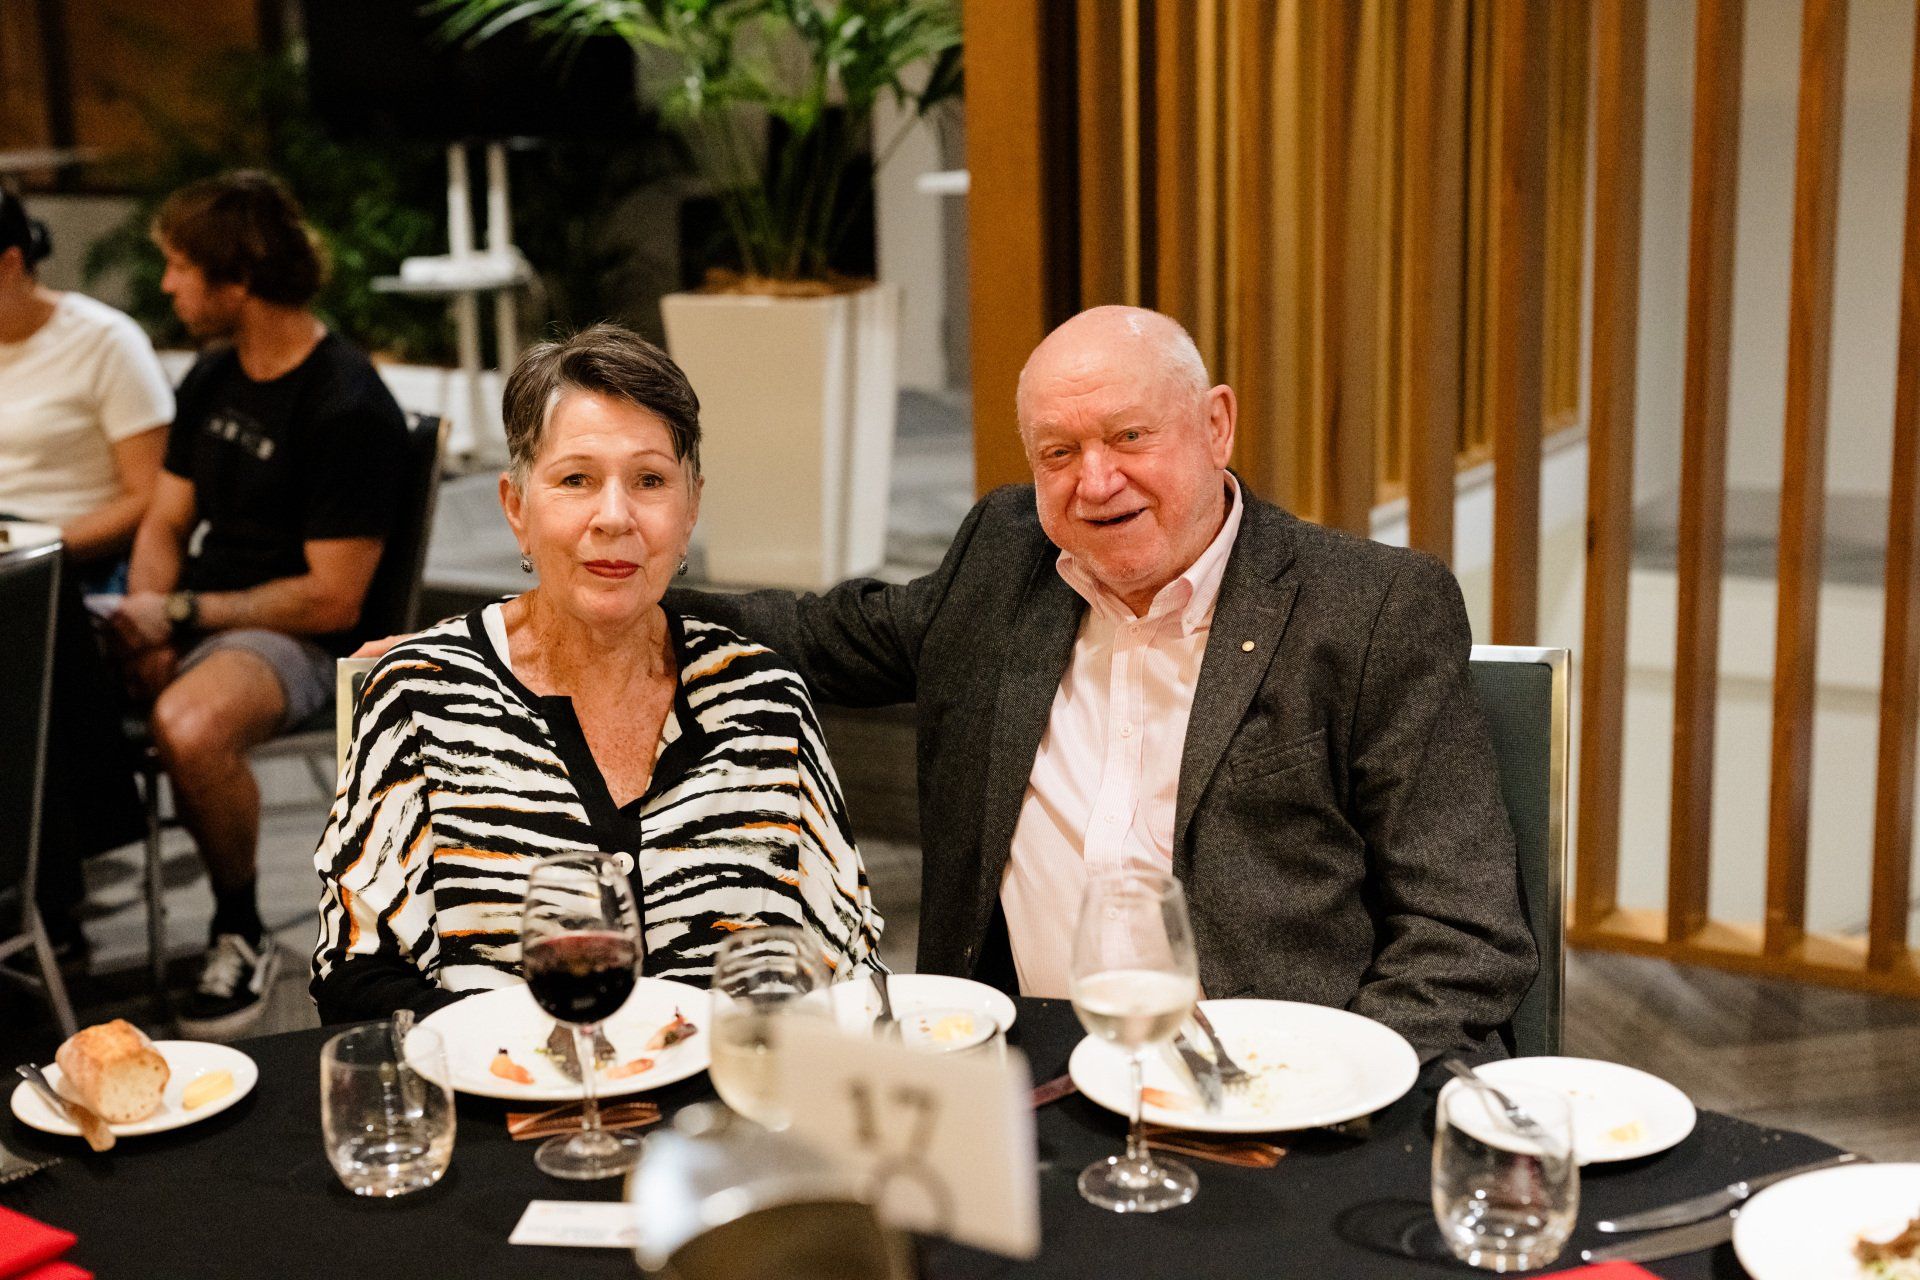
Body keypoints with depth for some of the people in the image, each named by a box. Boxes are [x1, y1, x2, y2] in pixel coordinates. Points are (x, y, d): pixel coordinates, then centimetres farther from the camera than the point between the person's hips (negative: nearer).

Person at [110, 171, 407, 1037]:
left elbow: (333, 598, -16)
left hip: (295, 637, -8)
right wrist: (146, 623, -6)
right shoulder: (213, 378, 11)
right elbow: (166, 523, 14)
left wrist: (182, 614, -15)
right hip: (196, 617, 8)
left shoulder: (349, 408, -15)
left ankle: (242, 937, -13)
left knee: (190, 726, -37)